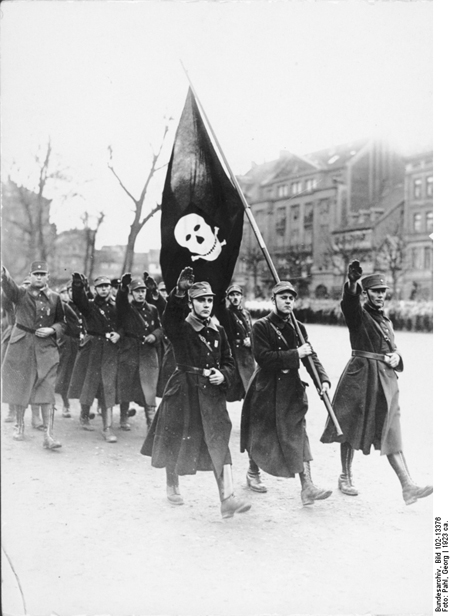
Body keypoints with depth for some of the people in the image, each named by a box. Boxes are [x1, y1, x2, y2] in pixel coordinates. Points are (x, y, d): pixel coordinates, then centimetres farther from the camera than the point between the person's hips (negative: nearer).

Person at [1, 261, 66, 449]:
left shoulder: (54, 298, 5)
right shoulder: (21, 293, -1)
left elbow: (62, 323, 12)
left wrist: (52, 330, -9)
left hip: (46, 348, 0)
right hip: (21, 346, 0)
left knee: (46, 391, -6)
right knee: (20, 387, 12)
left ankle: (48, 435, -5)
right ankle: (19, 425, 33)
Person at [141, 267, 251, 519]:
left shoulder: (218, 331, 8)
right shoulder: (179, 327, -6)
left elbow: (229, 362, 13)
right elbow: (172, 314, -30)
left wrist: (222, 375, -8)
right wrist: (180, 291, -45)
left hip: (212, 393, 3)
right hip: (183, 391, -3)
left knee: (219, 443, -8)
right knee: (176, 440, 11)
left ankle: (227, 499, -9)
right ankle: (173, 486, 37)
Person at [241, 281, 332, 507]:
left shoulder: (298, 328, 7)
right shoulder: (261, 327, -9)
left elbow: (311, 356, 1)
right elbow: (263, 358, -20)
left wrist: (323, 379, -15)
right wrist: (295, 354, -22)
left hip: (292, 387, 4)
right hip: (266, 388, -3)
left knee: (298, 434, -3)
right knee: (259, 436, 11)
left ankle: (307, 487, -3)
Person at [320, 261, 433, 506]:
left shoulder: (386, 321, 16)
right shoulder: (357, 314, -4)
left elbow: (393, 348, 24)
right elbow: (348, 301, -27)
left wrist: (396, 357, 0)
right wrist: (352, 281, -47)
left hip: (386, 380, 5)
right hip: (359, 378, -5)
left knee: (391, 434, 2)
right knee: (351, 429, 7)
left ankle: (408, 486, 0)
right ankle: (345, 477, 24)